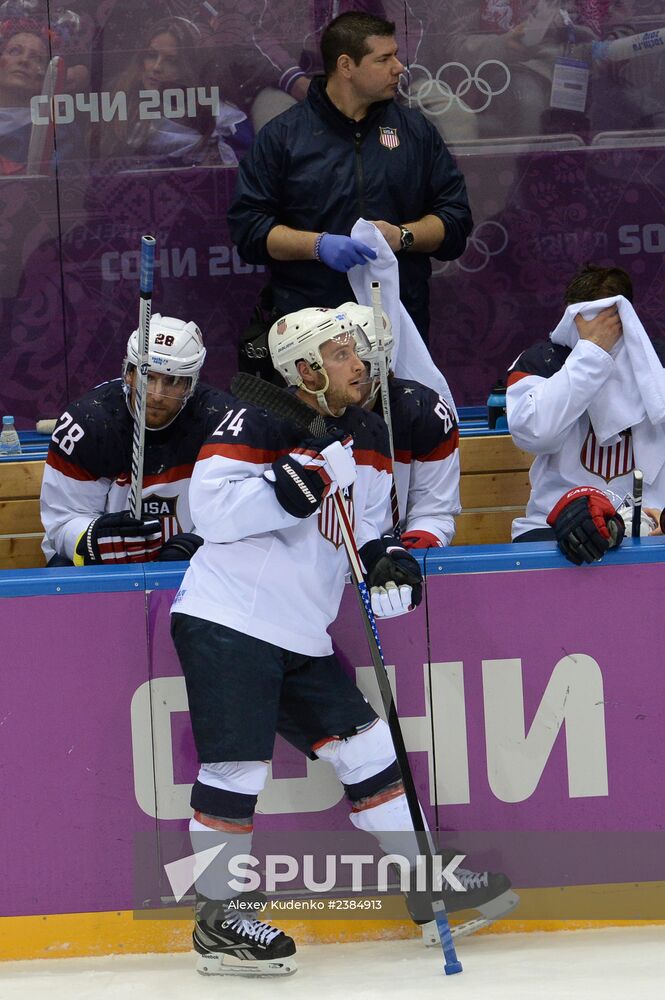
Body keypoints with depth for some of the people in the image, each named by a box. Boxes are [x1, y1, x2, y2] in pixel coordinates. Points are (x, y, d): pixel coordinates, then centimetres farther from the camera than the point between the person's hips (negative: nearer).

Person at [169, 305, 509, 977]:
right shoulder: (260, 423, -12)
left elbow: (365, 531, 20)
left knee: (368, 751, 7)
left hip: (304, 638, 7)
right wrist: (290, 487, -28)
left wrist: (387, 561, -2)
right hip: (228, 619, -7)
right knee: (236, 764, -11)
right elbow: (210, 509, -18)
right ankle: (218, 916, 1)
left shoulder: (368, 437, 13)